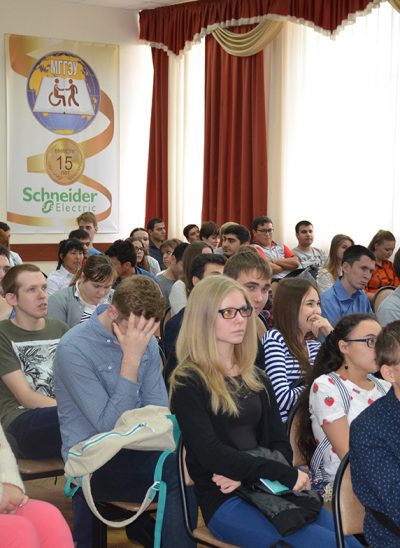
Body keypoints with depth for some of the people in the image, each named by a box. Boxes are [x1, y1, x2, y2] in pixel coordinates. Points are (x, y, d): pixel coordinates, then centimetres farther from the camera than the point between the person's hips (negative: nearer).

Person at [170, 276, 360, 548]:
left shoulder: (257, 378, 16)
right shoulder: (188, 382, -5)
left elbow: (280, 444, 10)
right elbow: (210, 453, -15)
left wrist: (247, 473, -12)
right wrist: (287, 474, -17)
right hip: (224, 500, -6)